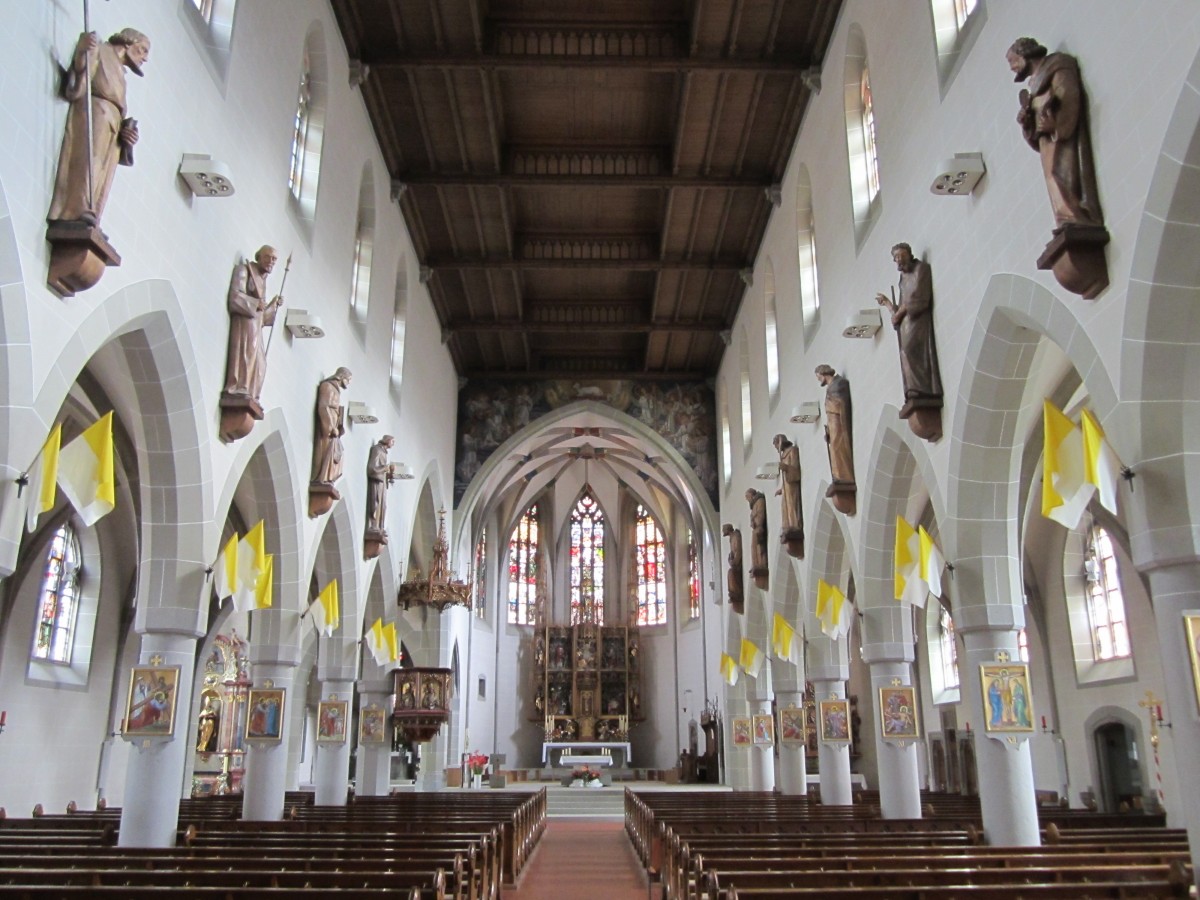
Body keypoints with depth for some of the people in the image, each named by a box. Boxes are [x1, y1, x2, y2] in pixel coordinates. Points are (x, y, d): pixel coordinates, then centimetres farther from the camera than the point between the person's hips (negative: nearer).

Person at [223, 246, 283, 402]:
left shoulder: (262, 279, 26)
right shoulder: (244, 270, 2)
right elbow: (235, 295, -13)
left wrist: (274, 304, 13)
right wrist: (256, 303, -16)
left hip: (256, 324, 9)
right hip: (244, 321, -9)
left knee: (258, 362, 3)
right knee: (245, 356, -21)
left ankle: (250, 396, 2)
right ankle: (238, 391, -27)